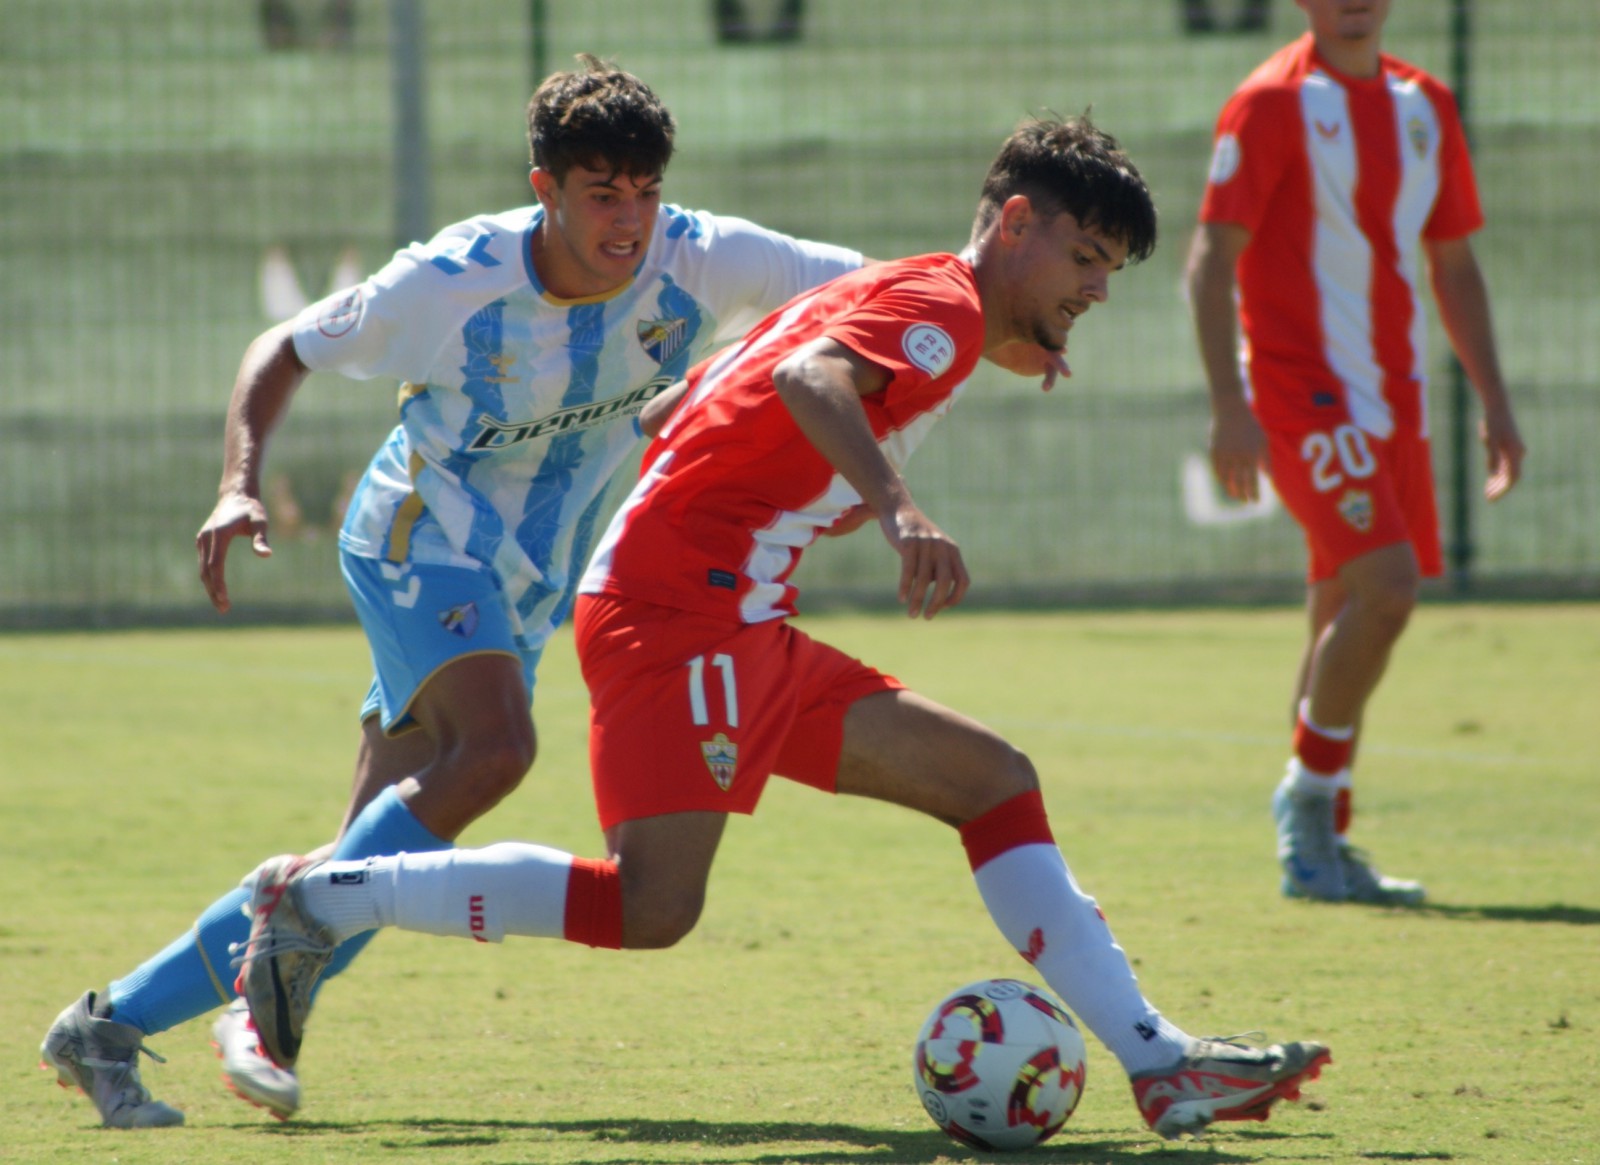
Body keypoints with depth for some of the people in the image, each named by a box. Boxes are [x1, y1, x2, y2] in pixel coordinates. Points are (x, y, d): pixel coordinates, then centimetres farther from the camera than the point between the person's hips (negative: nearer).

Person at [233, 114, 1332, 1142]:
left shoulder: (889, 297, 24)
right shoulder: (943, 304, -6)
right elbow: (810, 380, -28)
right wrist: (897, 509, -42)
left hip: (749, 636, 11)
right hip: (680, 608, -11)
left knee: (994, 781, 7)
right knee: (653, 907, -21)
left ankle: (1160, 1064, 3)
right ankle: (325, 897, -9)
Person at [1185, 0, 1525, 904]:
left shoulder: (1425, 107, 12)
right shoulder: (1273, 104, -7)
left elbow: (1453, 262, 20)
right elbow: (1213, 259, -10)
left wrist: (1494, 402, 15)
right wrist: (1231, 406, -18)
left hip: (1392, 402, 7)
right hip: (1304, 391, -7)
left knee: (1351, 611, 9)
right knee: (1385, 587, -19)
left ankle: (1321, 846, 15)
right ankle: (1310, 796, -3)